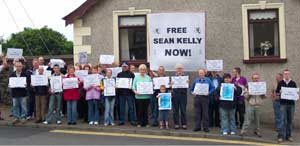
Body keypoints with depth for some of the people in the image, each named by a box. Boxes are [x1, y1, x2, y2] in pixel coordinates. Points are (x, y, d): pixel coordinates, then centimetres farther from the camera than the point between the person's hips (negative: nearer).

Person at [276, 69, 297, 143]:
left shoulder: (293, 83, 7)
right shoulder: (280, 83, 3)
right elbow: (277, 92, 5)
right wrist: (280, 92, -16)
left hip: (291, 104, 2)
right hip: (283, 104, -2)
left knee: (290, 120, 8)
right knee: (283, 120, -6)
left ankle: (288, 135, 17)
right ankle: (281, 136, -3)